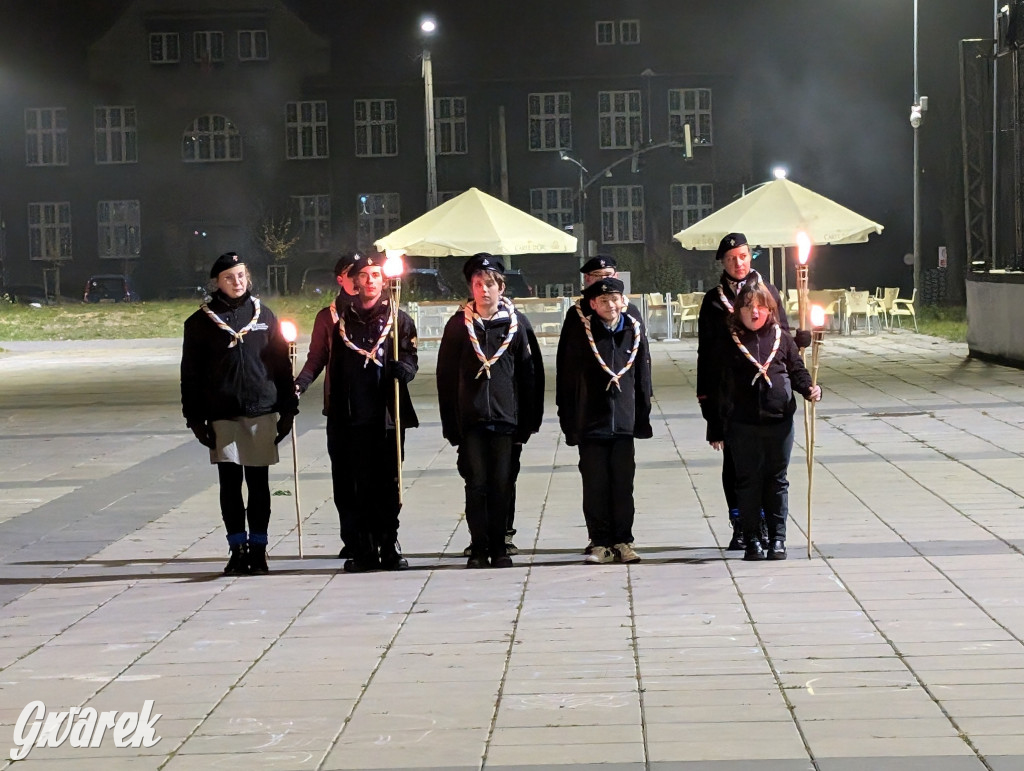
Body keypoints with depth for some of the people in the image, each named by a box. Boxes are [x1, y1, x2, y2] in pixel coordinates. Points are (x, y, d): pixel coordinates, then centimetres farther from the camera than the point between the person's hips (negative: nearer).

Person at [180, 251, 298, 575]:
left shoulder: (263, 314, 9)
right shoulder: (201, 321, 5)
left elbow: (281, 363, 11)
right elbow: (190, 374, 5)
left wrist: (288, 409, 6)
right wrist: (195, 418, -1)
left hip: (262, 411, 1)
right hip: (222, 414, -1)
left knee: (258, 483, 3)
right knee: (229, 483, 0)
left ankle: (258, 548, 11)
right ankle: (237, 548, 8)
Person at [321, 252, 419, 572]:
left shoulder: (398, 319, 9)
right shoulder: (338, 317, 11)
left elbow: (411, 358, 4)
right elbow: (319, 358, 13)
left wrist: (404, 368, -18)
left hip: (386, 416, -1)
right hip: (348, 416, 1)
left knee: (387, 484, 1)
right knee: (353, 486, 0)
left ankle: (389, 546, 10)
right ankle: (361, 550, 5)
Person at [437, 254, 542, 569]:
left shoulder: (515, 323, 5)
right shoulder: (458, 324, 5)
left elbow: (528, 374, 6)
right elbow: (445, 375, 6)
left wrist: (528, 420, 3)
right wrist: (450, 422, 2)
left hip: (505, 417, 0)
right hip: (470, 419, 0)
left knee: (502, 485, 3)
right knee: (476, 484, 1)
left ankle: (499, 548, 12)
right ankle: (478, 549, 7)